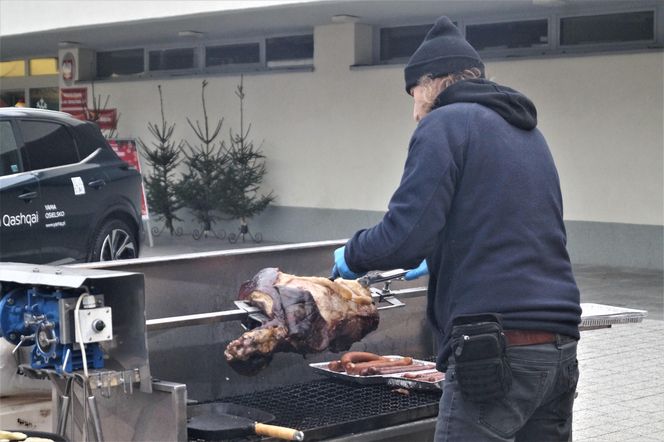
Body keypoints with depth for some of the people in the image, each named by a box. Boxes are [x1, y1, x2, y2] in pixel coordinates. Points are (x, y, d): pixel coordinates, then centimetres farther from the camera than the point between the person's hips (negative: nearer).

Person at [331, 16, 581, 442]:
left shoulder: (445, 124, -4)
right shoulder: (528, 131, 20)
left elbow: (405, 235, -14)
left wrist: (353, 255, 5)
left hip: (498, 349, -8)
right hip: (560, 345, 8)